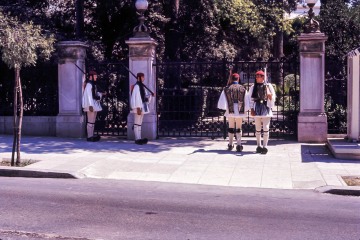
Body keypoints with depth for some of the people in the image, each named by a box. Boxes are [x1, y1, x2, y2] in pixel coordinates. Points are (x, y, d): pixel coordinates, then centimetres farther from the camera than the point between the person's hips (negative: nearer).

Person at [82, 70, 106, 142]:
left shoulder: (93, 84, 17)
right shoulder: (88, 84, -14)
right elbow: (89, 95, -19)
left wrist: (101, 94, 10)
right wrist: (90, 105, -23)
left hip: (94, 105, 10)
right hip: (91, 106, -10)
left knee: (93, 121, 12)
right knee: (90, 121, -8)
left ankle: (92, 136, 16)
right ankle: (90, 137, -6)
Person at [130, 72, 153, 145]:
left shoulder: (142, 86, 15)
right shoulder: (136, 86, -14)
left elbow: (145, 95, 21)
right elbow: (137, 97, -18)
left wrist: (150, 94, 1)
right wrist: (138, 108, -21)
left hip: (142, 107, 10)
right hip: (138, 107, -10)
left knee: (139, 123, 10)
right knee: (137, 123, -7)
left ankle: (139, 138, 12)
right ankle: (137, 139, -7)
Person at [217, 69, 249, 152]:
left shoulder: (226, 89, -1)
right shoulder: (243, 89, -1)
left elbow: (222, 101, -1)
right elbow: (246, 102, 2)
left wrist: (225, 108, 12)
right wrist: (245, 110, 13)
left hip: (230, 111, 1)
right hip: (240, 111, -1)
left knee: (231, 127, 13)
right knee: (238, 128, 6)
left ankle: (230, 145, 18)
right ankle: (239, 145, -2)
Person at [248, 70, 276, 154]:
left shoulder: (268, 86, 2)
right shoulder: (253, 87, 6)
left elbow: (273, 98, 5)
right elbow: (251, 99, 6)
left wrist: (269, 95, -17)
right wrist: (252, 109, -2)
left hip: (266, 108, -2)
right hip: (257, 109, 2)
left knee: (266, 128, -5)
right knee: (258, 129, 7)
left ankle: (265, 146, 0)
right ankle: (259, 146, 16)